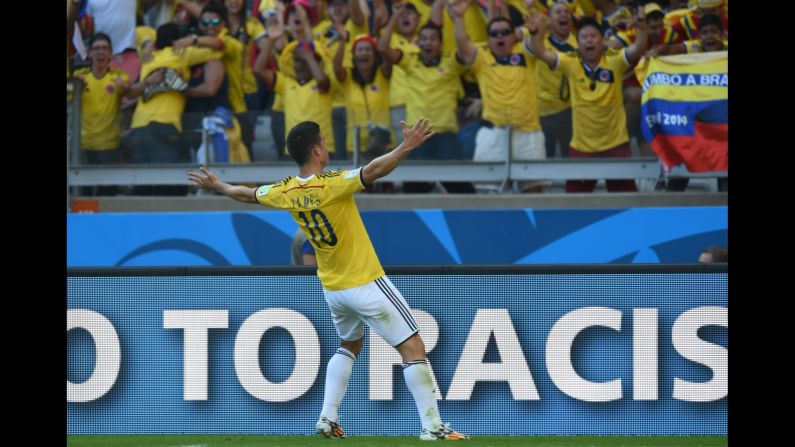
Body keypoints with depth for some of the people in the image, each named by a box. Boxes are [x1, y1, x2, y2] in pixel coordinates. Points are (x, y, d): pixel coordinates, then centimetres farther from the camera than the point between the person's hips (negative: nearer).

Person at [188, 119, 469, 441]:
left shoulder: (286, 192, -1)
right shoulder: (331, 185, -22)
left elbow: (247, 194, 16)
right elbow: (372, 171, -38)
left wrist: (217, 186, 34)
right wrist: (406, 148, -42)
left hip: (332, 290, 7)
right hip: (366, 285, -7)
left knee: (349, 346, 30)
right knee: (413, 349, -4)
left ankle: (328, 418, 21)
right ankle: (432, 426, -9)